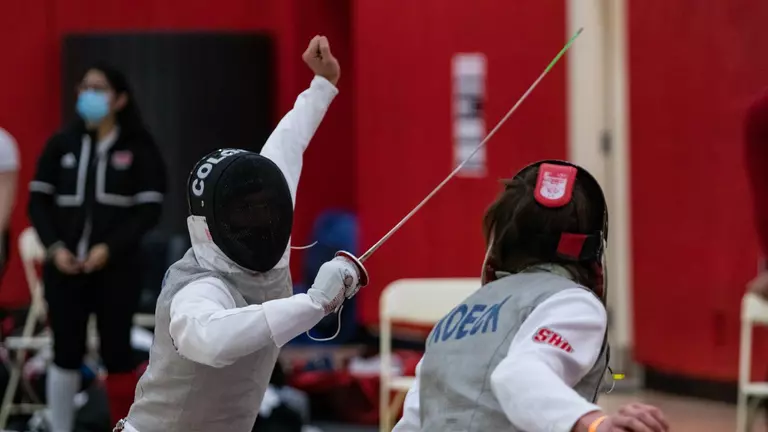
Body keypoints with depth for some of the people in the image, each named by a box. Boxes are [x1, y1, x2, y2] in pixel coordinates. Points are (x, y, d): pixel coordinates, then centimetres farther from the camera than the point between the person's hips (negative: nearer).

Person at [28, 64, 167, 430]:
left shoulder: (138, 149, -1)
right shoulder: (61, 145, 7)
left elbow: (150, 209, -4)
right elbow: (39, 201, 7)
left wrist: (110, 248, -14)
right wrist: (54, 247, -8)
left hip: (116, 269, -2)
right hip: (64, 269, 2)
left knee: (116, 353, 1)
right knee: (65, 354, 3)